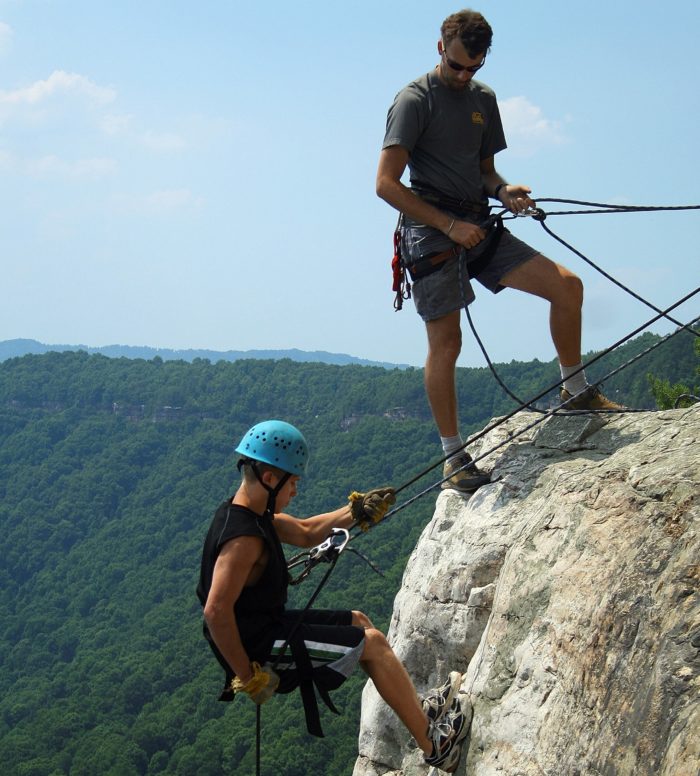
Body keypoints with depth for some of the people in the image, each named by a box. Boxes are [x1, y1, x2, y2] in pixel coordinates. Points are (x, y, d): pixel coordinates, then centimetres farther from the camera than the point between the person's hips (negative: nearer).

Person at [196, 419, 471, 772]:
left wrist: (353, 513, 6)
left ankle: (419, 708, 31)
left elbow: (305, 533, 19)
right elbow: (216, 612, -34)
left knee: (358, 623, 21)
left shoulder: (251, 512, 3)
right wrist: (247, 677, -27)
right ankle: (434, 745, 5)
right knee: (373, 642, -4)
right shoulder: (243, 537, -28)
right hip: (259, 646, -10)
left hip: (267, 624, 10)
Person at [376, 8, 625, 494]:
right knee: (446, 342, -8)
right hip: (432, 232, -6)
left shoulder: (483, 99, 15)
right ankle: (453, 458, 0)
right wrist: (449, 224, -18)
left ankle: (576, 391, 11)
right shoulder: (415, 100, -7)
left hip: (478, 228, 6)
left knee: (567, 285, -5)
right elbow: (387, 183, -14)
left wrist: (502, 190, -2)